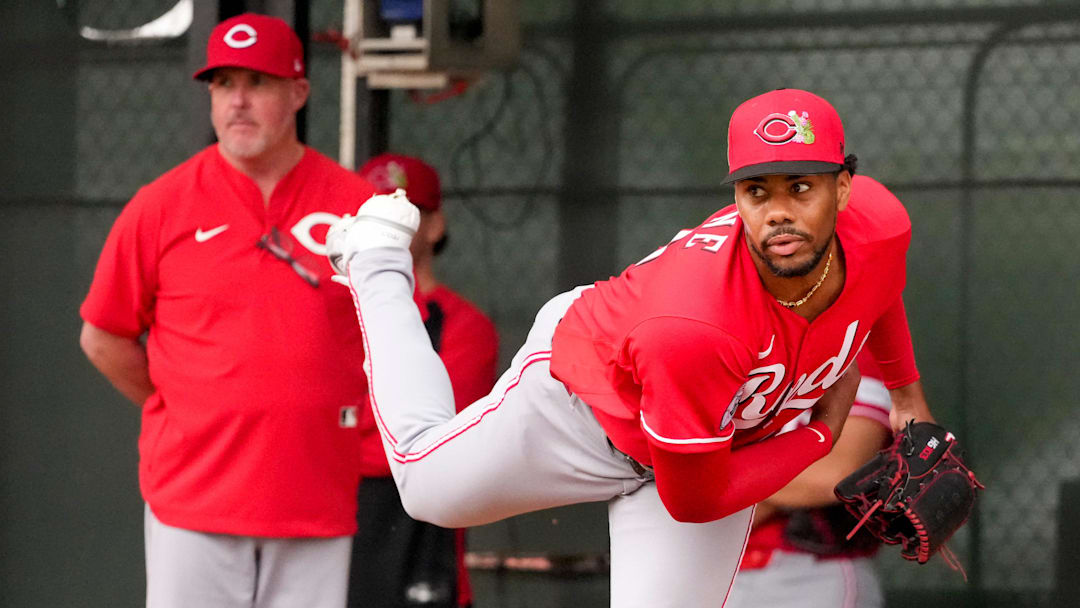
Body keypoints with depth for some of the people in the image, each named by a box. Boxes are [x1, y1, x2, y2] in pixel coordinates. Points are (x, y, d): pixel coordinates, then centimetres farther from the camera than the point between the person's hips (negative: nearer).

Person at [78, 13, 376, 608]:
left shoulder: (357, 205, 4)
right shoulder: (160, 207, 0)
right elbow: (103, 338, 8)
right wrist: (179, 412, 8)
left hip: (317, 502, 1)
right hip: (193, 492, -1)